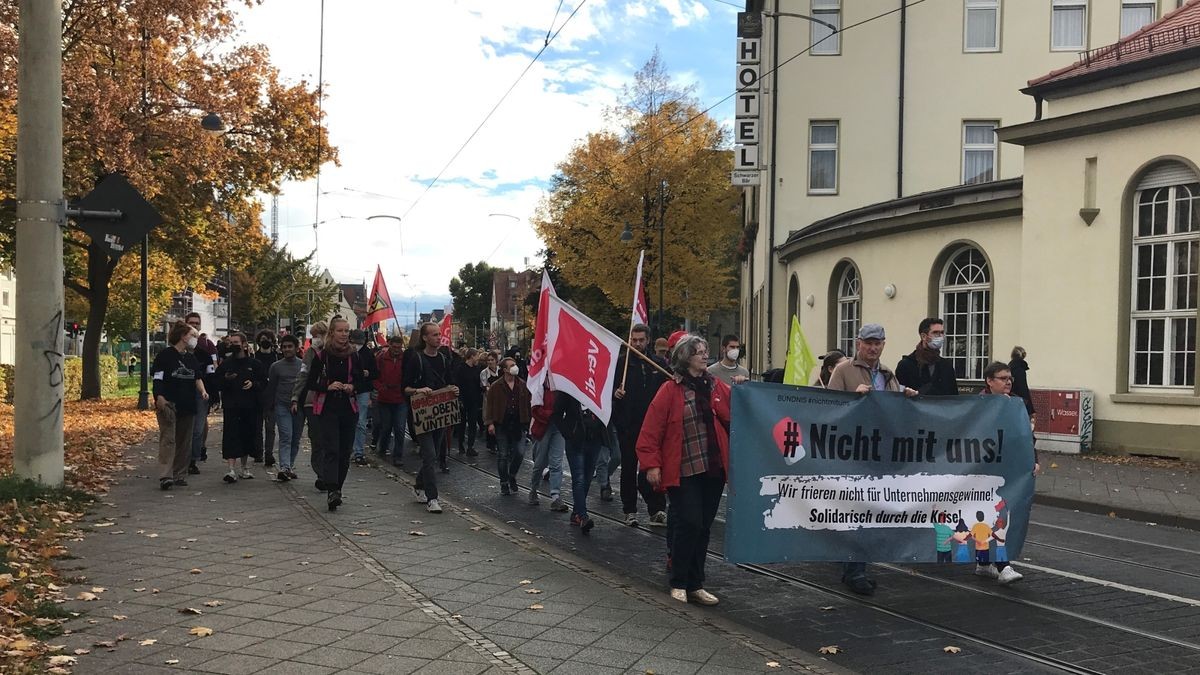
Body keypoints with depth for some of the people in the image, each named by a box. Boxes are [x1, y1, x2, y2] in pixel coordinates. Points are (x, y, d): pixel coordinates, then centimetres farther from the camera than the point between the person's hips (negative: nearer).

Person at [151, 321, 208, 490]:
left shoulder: (191, 358, 17)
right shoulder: (166, 354, -3)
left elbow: (198, 377, 13)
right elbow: (157, 377, -7)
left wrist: (203, 391, -7)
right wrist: (159, 397, -20)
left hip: (187, 405, 7)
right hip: (168, 405, -7)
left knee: (184, 441, 8)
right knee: (168, 439, -14)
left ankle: (180, 475, 16)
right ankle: (165, 476, -21)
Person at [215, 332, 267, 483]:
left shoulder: (254, 363, 6)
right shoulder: (225, 364, 6)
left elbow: (264, 381, 9)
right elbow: (216, 381, 6)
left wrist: (253, 384, -10)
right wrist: (225, 379, -14)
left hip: (250, 407, 1)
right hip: (231, 406, -1)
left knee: (247, 436, 10)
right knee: (230, 437, -10)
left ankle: (244, 468, 25)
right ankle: (232, 470, -13)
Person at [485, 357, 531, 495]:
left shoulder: (522, 385, 6)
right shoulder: (496, 386, -3)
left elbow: (528, 403, 7)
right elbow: (489, 405, -4)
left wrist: (528, 421, 1)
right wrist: (490, 422, -12)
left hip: (518, 424, 2)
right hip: (502, 425, -2)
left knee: (518, 453, 0)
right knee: (503, 455, 3)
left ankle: (512, 476, 25)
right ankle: (504, 483, 15)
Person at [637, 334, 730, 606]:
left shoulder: (717, 387, 9)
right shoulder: (670, 390, -6)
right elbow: (650, 431, -7)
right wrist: (652, 465, -12)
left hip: (713, 470, 5)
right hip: (683, 472, -5)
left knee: (703, 527, 10)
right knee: (689, 524, -9)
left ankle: (695, 585, 20)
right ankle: (678, 584, 9)